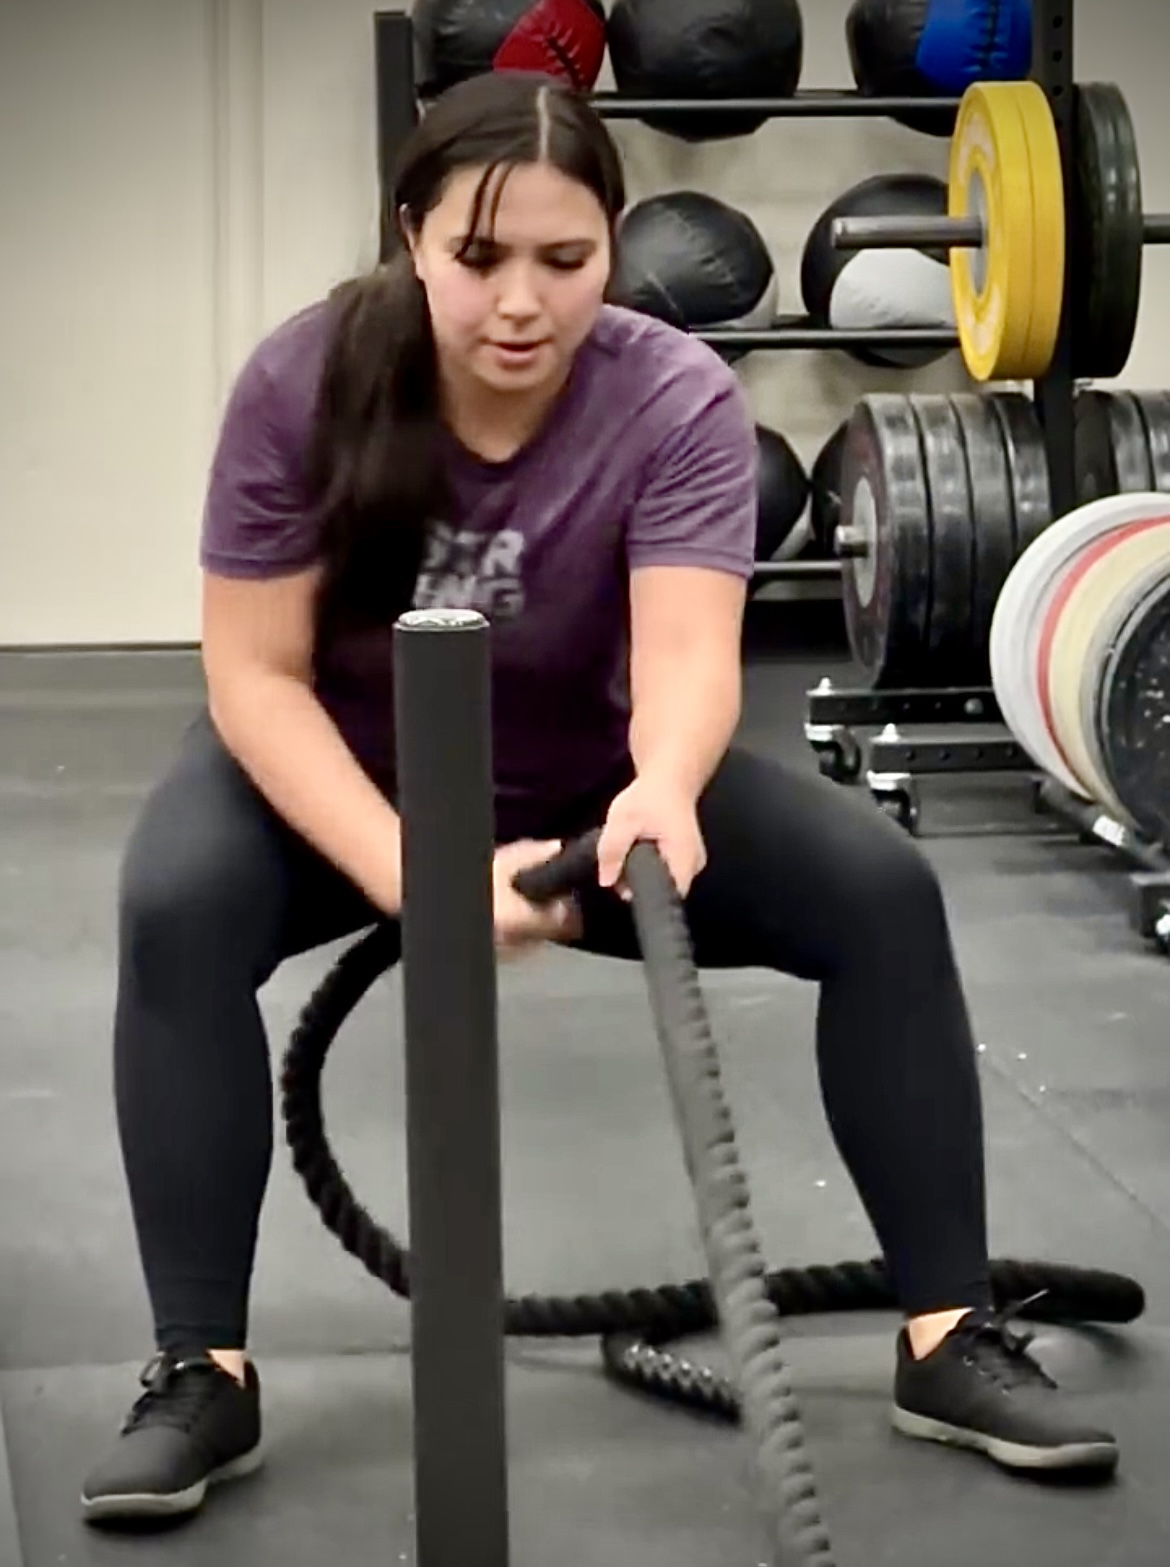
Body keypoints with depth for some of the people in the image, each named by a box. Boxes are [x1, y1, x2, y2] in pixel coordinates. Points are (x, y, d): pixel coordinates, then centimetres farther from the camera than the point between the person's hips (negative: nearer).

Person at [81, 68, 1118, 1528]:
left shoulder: (677, 401, -24)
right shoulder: (305, 381, -24)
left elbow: (688, 651, -38)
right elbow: (255, 672, -24)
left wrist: (663, 790, -61)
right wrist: (409, 875, -38)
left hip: (580, 784, 1)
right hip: (345, 773, -1)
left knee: (884, 892, -19)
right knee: (177, 910, -33)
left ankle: (948, 1338, -9)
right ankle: (200, 1372, -23)